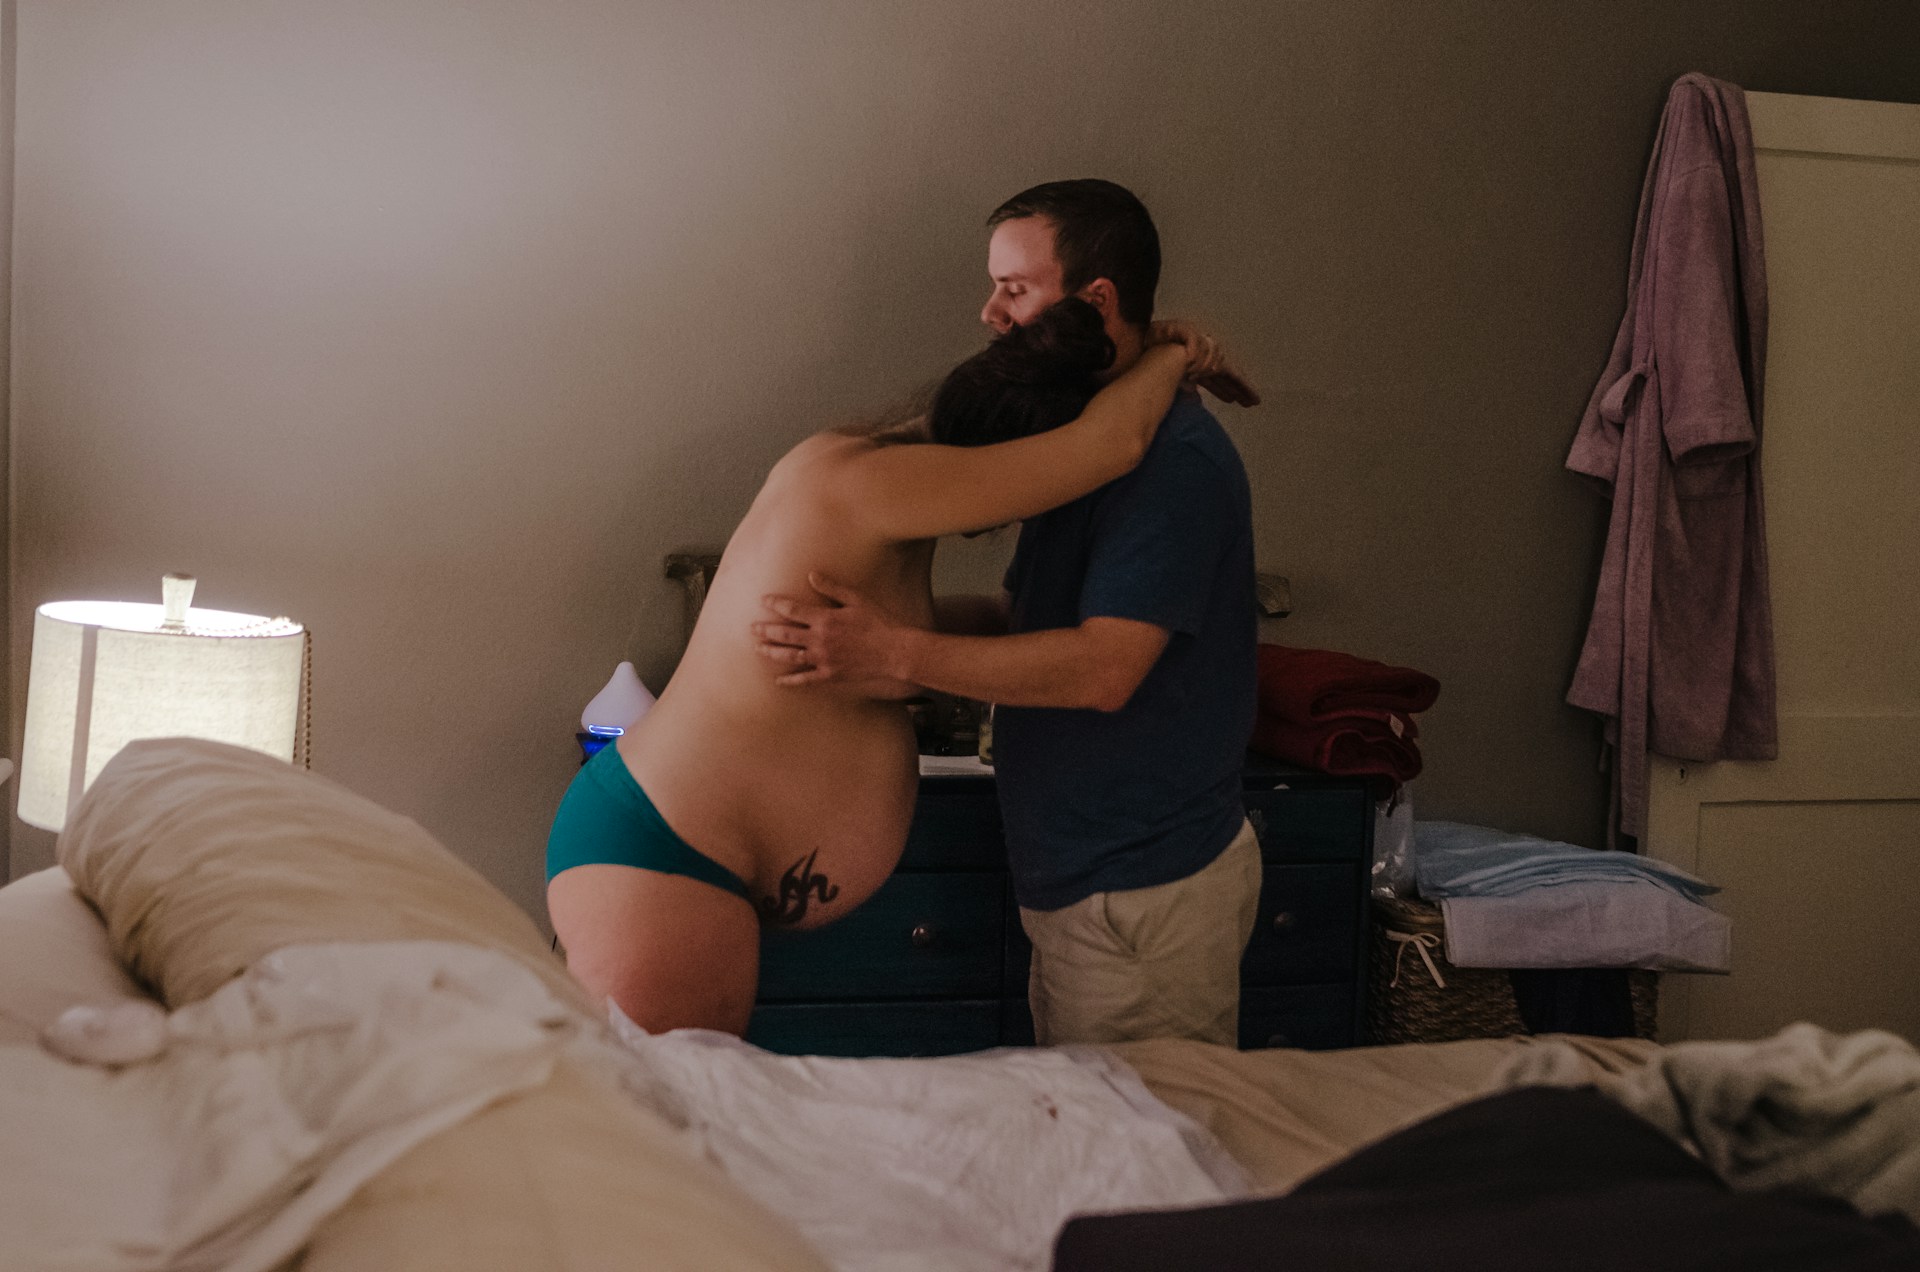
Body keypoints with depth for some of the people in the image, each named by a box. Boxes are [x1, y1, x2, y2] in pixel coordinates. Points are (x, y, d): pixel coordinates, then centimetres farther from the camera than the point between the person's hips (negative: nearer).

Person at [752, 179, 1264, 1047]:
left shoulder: (1175, 461, -20)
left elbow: (1104, 667, -27)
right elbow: (1033, 619, 18)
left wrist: (893, 652, -28)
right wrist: (895, 613, 5)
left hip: (1144, 894, -10)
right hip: (1080, 879, 10)